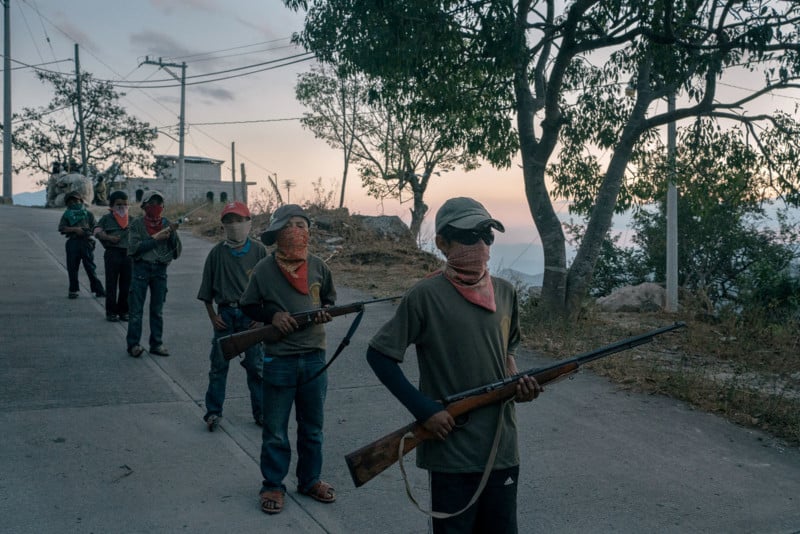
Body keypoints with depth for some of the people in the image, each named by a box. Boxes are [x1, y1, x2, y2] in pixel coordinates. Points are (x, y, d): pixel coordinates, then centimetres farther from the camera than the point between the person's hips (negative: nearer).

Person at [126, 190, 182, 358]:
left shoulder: (167, 224, 7)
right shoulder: (137, 224, 0)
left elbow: (177, 251, 4)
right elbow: (134, 247, -12)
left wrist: (173, 234, -11)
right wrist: (155, 238, -16)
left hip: (160, 268, 3)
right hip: (141, 267, -3)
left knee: (158, 309, 9)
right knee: (136, 309, -3)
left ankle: (157, 343, 16)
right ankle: (133, 344, 3)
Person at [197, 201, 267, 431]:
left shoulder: (259, 251, 0)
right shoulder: (217, 253, 2)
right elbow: (207, 290, 9)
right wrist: (213, 317, 2)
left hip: (251, 314, -1)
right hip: (225, 313, 1)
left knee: (255, 365, 5)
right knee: (219, 364, 6)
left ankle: (260, 412, 17)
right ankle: (213, 411, 16)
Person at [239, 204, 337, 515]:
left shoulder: (318, 266, 2)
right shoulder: (265, 269, -7)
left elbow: (330, 300, 17)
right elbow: (247, 306, 3)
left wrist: (326, 311, -6)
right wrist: (271, 315, -14)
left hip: (314, 358, 3)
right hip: (278, 361, -3)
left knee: (312, 428, 16)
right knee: (275, 431, 8)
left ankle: (310, 481, 33)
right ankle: (272, 486, 24)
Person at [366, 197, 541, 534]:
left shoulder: (505, 293, 5)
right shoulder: (426, 296, -13)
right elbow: (378, 354, -8)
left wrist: (516, 382, -1)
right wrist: (422, 409, -14)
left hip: (503, 449, 6)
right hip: (451, 453, -5)